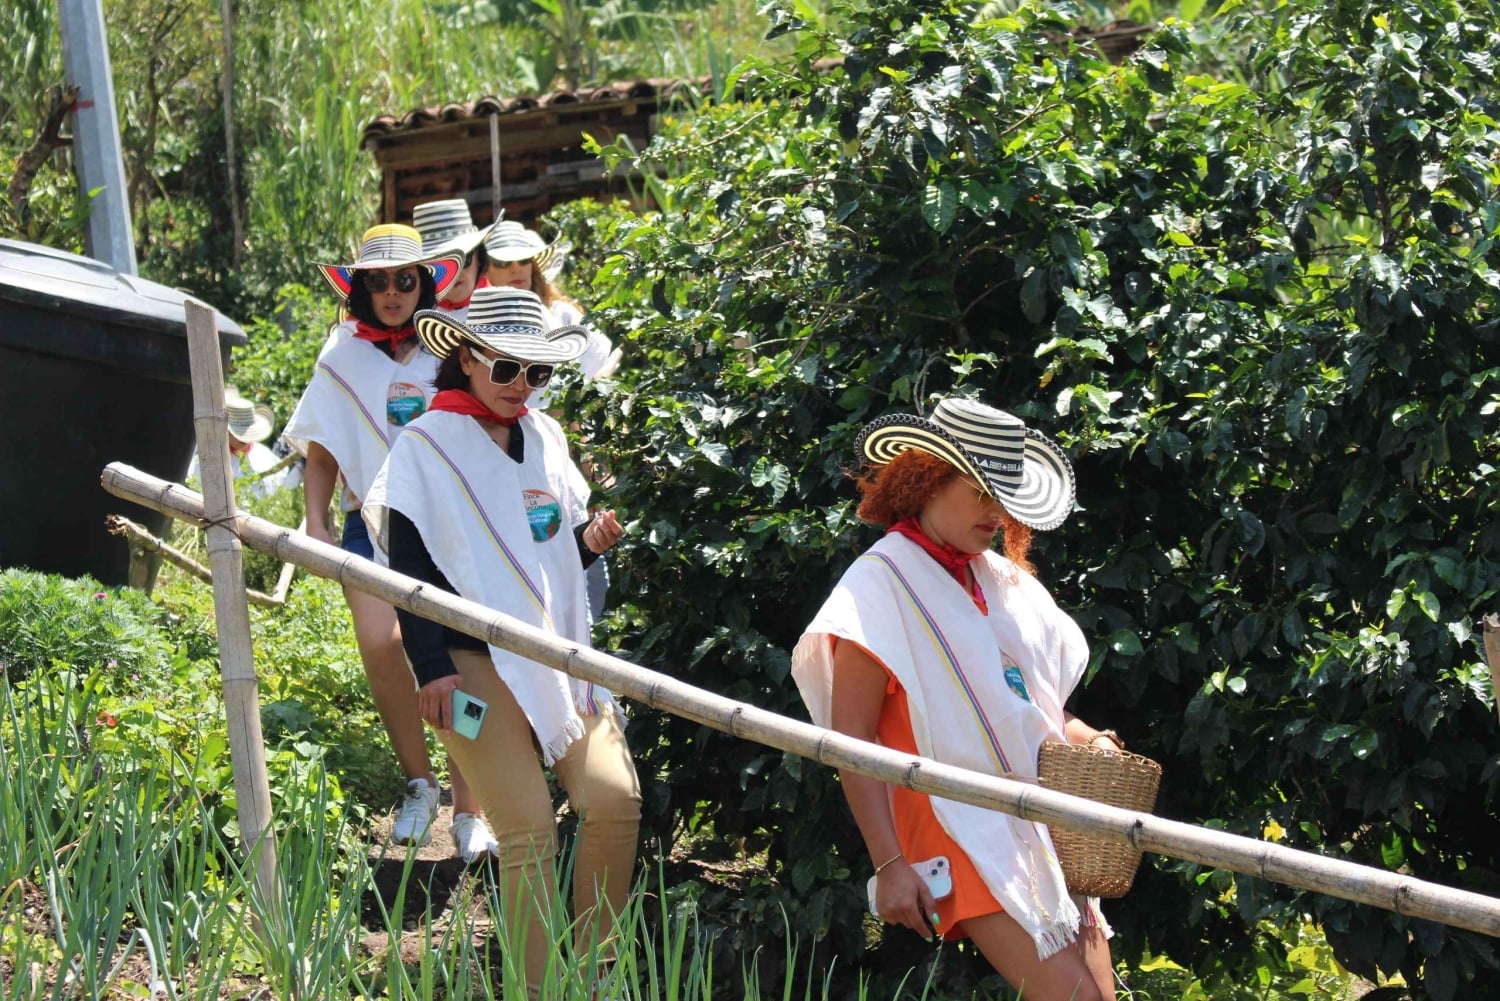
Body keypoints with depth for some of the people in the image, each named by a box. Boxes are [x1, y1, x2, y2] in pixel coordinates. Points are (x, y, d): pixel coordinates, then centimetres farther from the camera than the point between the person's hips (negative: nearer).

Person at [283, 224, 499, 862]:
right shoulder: (342, 359, 11)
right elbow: (321, 451, 13)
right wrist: (316, 522, 2)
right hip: (374, 522, 0)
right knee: (380, 640, -24)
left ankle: (469, 815, -2)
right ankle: (418, 782, -8)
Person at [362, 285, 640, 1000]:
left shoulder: (545, 438, 15)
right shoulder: (425, 446, -2)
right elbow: (408, 566, -5)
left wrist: (589, 540, 0)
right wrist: (430, 668, -12)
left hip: (557, 653, 5)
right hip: (474, 663, -5)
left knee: (616, 799, -9)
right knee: (528, 827, -12)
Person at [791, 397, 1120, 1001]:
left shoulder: (1009, 584, 15)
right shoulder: (883, 584, -5)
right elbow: (851, 740, -11)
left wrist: (1091, 743, 4)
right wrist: (889, 864, -17)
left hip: (1051, 832, 7)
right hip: (966, 836, -7)